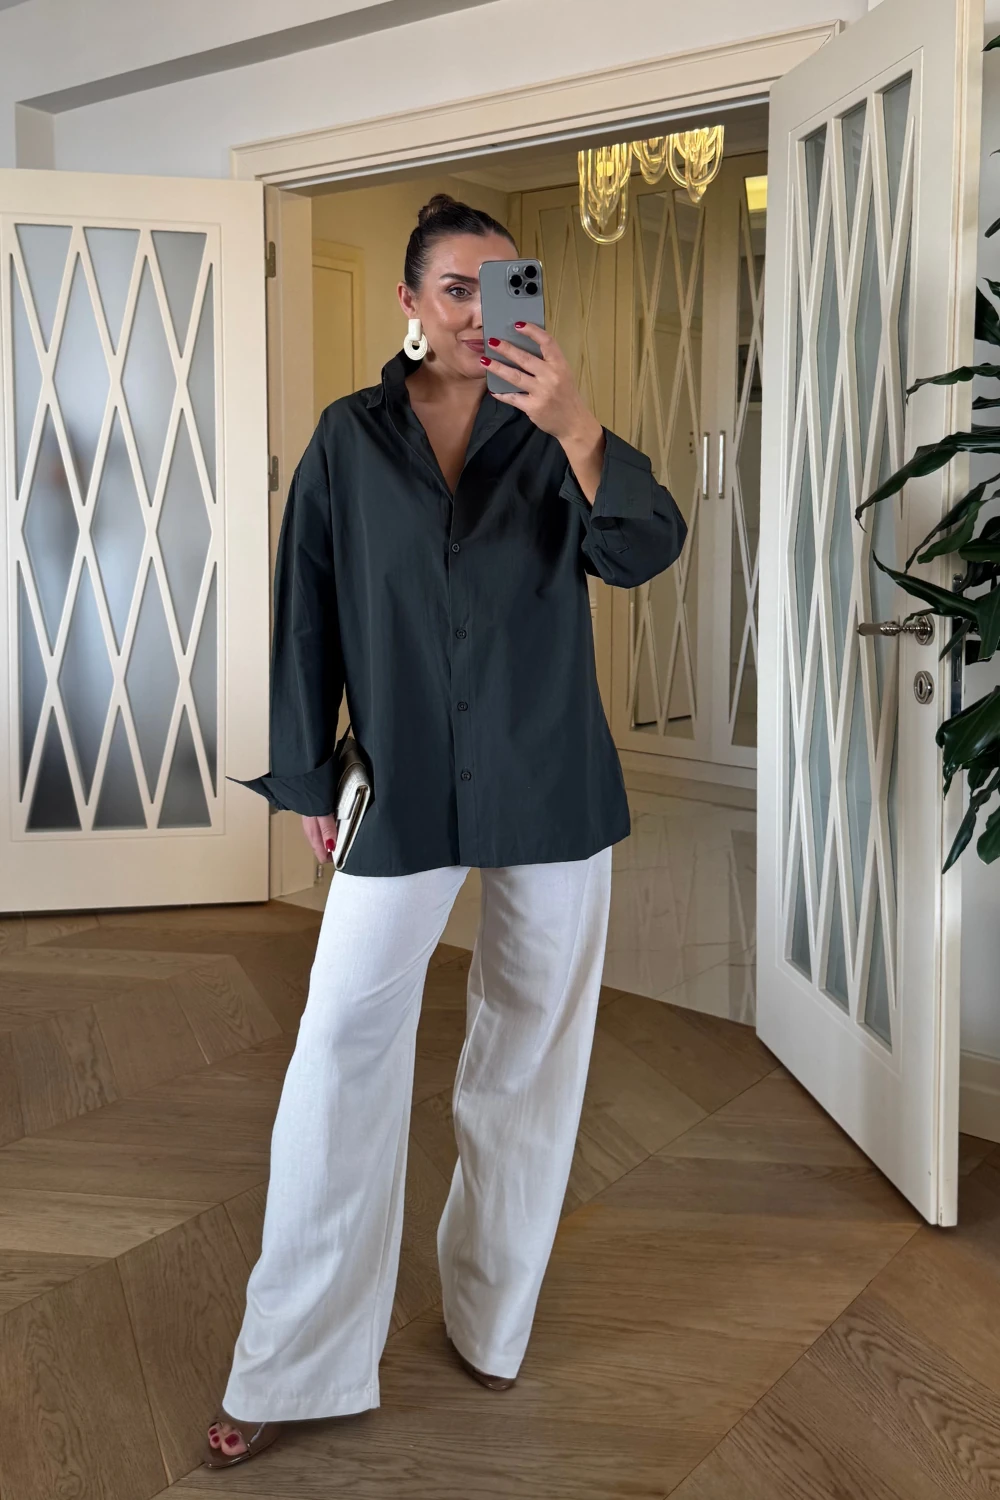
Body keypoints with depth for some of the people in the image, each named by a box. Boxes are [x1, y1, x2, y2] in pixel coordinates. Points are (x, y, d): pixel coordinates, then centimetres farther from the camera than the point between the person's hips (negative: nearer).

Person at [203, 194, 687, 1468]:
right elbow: (307, 619, 4)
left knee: (527, 1053, 11)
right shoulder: (349, 439, 1)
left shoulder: (553, 434, 1)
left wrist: (574, 426, -31)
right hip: (401, 790, 0)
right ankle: (293, 1367, 11)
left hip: (549, 789, 1)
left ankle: (490, 1315, 32)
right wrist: (308, 782, 3)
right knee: (341, 1051, -3)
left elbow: (645, 551, -15)